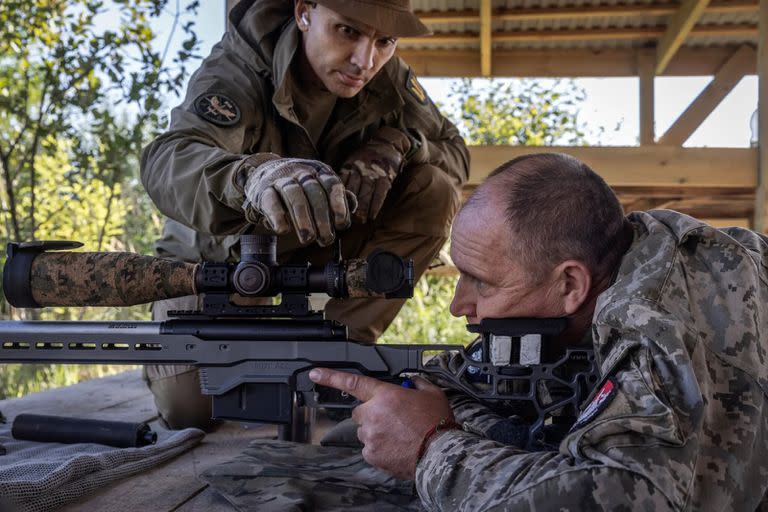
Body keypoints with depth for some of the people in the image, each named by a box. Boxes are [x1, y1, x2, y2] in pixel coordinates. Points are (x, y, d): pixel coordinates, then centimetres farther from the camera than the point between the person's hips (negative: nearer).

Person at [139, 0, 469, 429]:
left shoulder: (389, 77, -15)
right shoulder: (237, 69, -28)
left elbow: (454, 151, -7)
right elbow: (166, 163, -45)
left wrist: (397, 143, -30)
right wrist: (251, 175, -69)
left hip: (319, 241, 3)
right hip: (221, 251, -3)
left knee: (435, 191, -19)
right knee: (187, 408, -19)